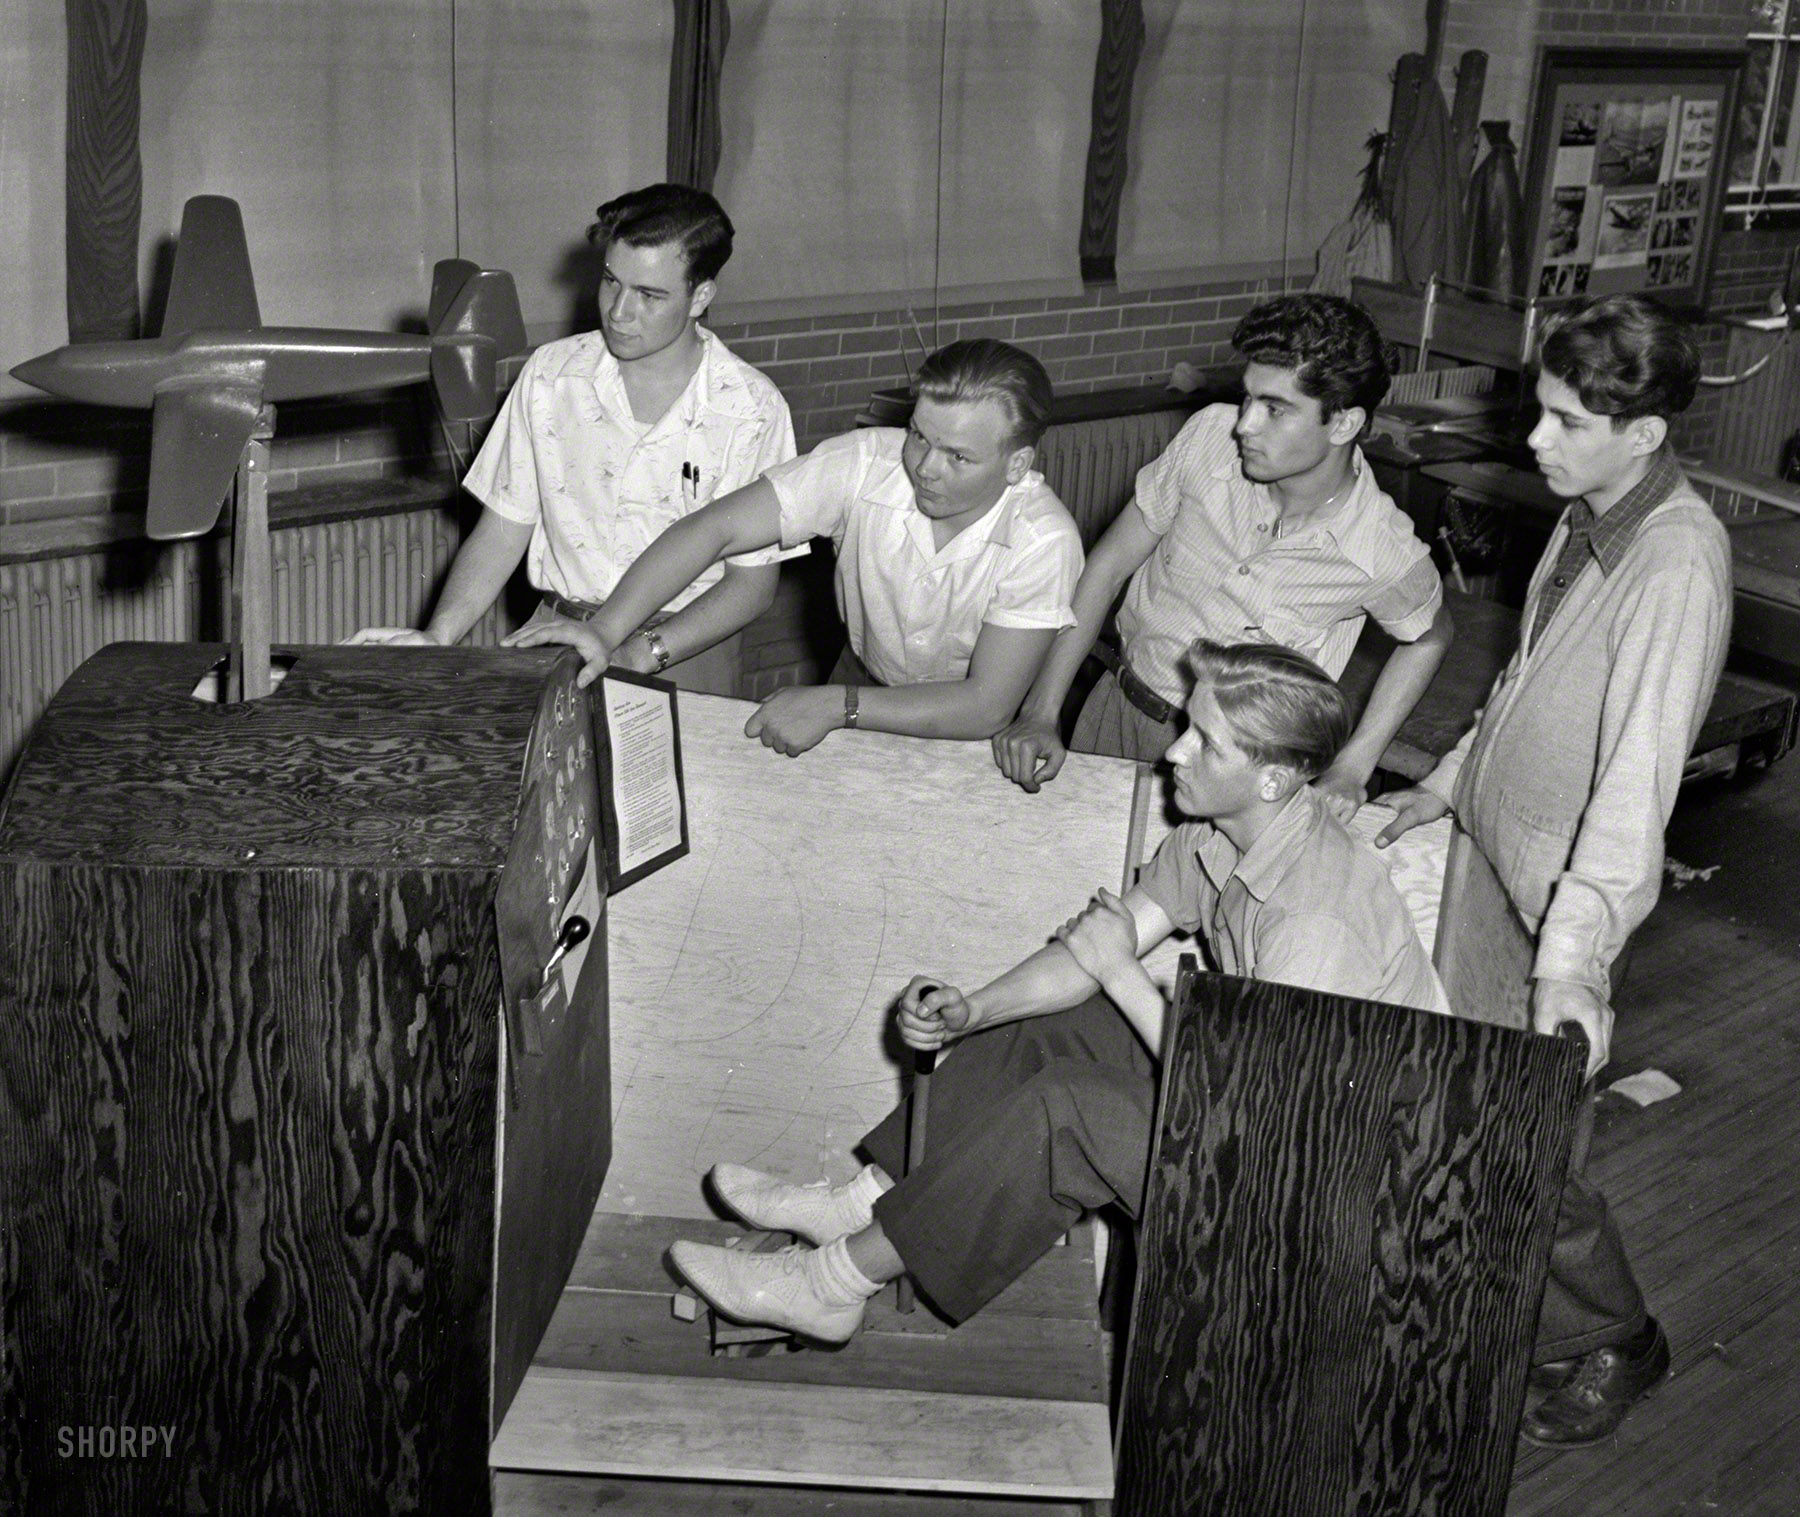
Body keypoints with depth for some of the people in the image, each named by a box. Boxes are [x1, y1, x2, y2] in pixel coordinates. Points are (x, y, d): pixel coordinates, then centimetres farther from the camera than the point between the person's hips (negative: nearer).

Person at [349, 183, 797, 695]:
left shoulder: (752, 409, -7)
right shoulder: (551, 374, 4)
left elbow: (752, 585, -4)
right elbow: (503, 530, 7)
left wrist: (635, 656, -17)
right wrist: (437, 638, -9)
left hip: (684, 655, -2)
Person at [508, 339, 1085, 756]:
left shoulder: (1043, 543, -26)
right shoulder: (865, 462, -21)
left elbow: (986, 706, -29)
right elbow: (716, 527, -22)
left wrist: (834, 705, -33)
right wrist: (606, 630, -34)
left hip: (969, 741, -2)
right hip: (867, 685, 2)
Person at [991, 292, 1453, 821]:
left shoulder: (1383, 554, -19)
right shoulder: (1212, 437, -14)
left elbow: (1431, 636, 4)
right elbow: (1109, 564, -4)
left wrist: (1352, 769, -6)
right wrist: (1040, 714, -9)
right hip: (1119, 708, 2)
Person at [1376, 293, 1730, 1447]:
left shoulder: (1678, 559, -25)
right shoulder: (1590, 516, 2)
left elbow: (1640, 769, -33)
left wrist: (1573, 956, -38)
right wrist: (1452, 778, 22)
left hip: (1560, 895, -8)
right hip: (1488, 859, 8)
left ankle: (1613, 1342, 31)